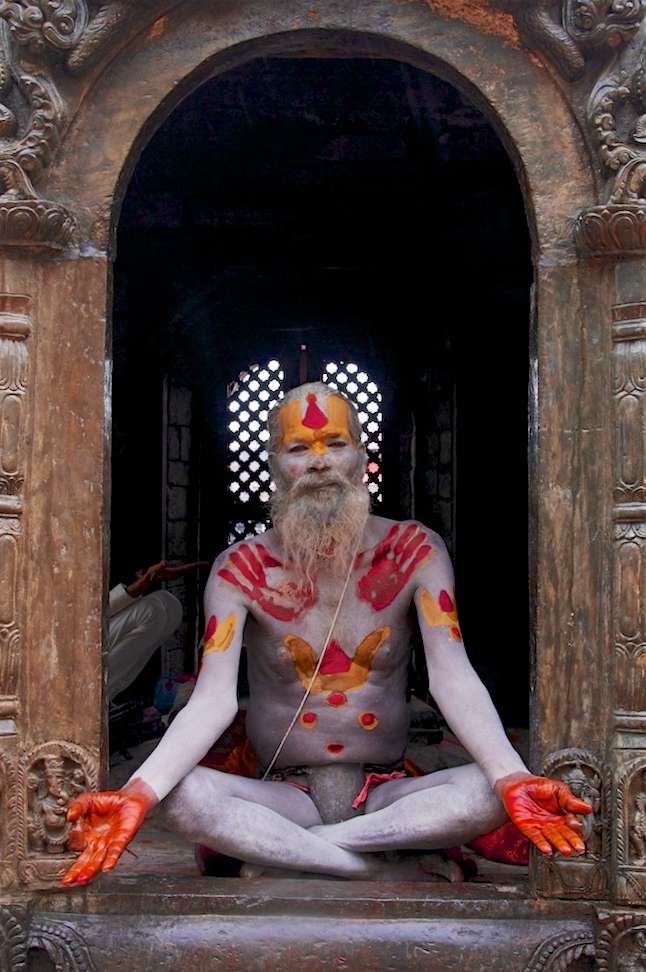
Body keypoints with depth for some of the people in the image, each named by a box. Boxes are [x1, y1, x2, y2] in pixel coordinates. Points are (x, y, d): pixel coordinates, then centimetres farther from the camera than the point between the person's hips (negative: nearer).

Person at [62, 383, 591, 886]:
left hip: (387, 792, 1)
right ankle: (395, 869, -22)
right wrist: (136, 795, -34)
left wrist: (512, 778, -31)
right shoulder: (241, 570, -4)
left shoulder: (414, 551, -2)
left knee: (490, 791, -28)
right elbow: (213, 699, -15)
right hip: (285, 795, 0)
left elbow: (453, 680, -13)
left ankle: (278, 851, -20)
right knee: (183, 797, -30)